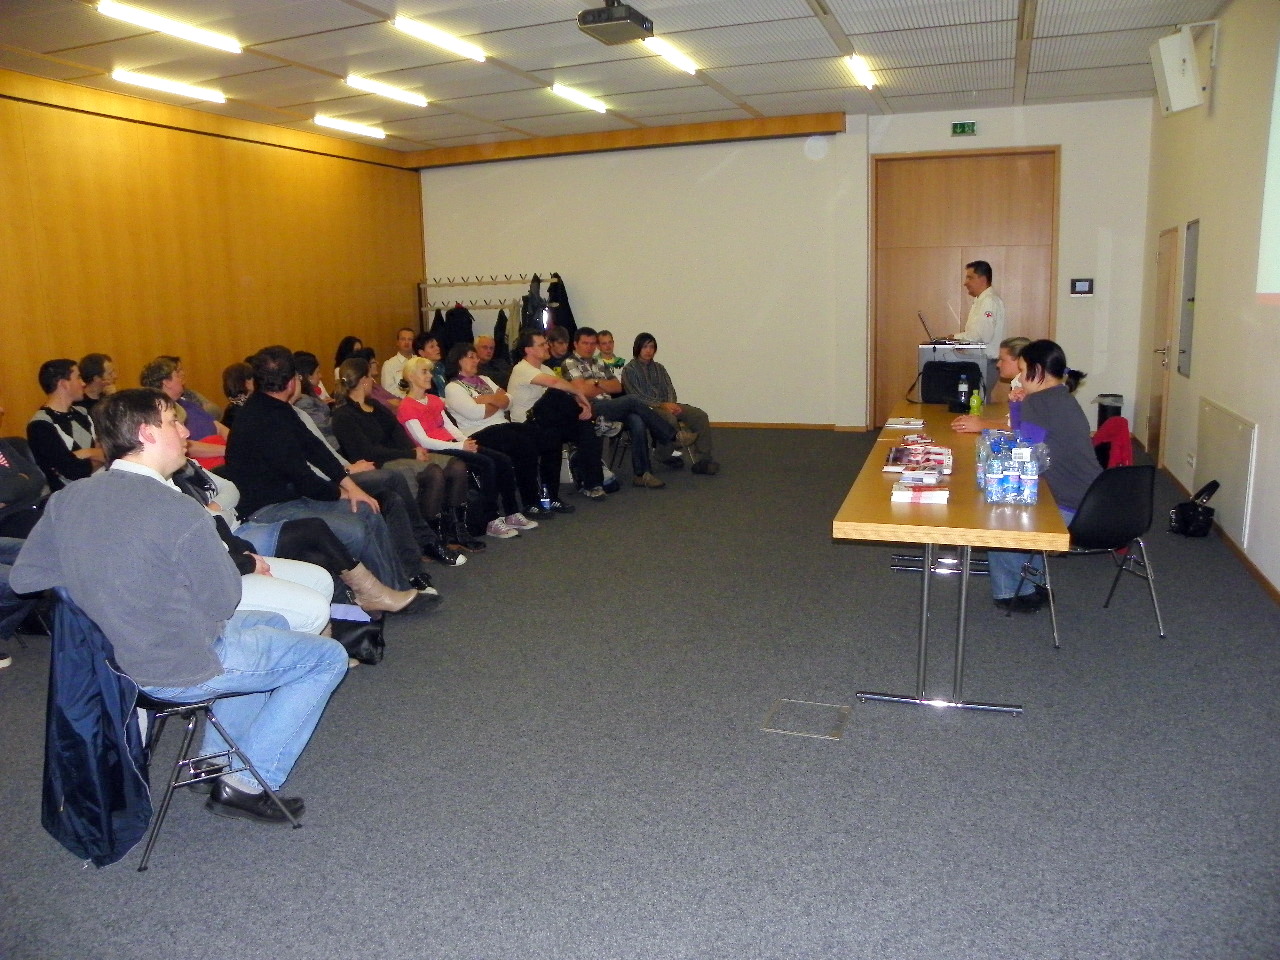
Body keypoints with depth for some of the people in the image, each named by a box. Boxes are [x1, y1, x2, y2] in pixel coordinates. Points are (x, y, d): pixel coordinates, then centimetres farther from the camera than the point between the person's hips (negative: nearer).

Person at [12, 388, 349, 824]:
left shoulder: (66, 499, -4)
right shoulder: (178, 510, -27)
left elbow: (23, 577, 5)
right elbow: (223, 600, -18)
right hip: (181, 671, -8)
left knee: (271, 623, 28)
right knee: (329, 656, 7)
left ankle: (215, 756, 29)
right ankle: (246, 785, 10)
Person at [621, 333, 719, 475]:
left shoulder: (659, 368, 20)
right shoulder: (629, 370, 1)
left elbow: (669, 389, 13)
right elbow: (636, 397, -10)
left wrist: (671, 404, -11)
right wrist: (662, 405, -19)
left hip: (666, 404, 6)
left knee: (700, 416, -14)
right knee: (670, 419, -38)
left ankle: (703, 460, -17)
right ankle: (665, 456, -13)